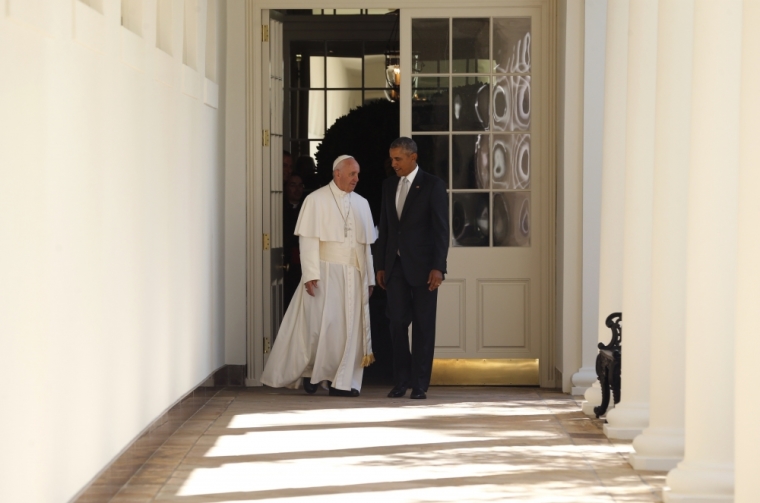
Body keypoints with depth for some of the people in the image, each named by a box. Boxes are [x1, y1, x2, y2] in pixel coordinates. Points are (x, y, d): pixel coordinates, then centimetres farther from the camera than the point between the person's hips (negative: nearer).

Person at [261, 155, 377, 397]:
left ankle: (342, 381, 6)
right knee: (320, 324, -4)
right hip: (326, 272, -4)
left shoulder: (361, 203, 12)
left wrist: (370, 278, 8)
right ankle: (310, 370, 15)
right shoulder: (316, 200, -2)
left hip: (355, 275, 4)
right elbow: (308, 239, -7)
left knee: (350, 328, 2)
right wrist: (311, 275, -14)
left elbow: (367, 243, 13)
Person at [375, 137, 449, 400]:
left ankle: (420, 383, 7)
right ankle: (401, 380, 11)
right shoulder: (389, 185, 11)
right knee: (397, 322, 1)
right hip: (396, 266, 4)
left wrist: (438, 267, -14)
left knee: (423, 326, 1)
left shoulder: (433, 185, -5)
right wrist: (381, 265, 10)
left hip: (422, 266, -4)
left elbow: (441, 229, -8)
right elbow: (384, 228, 14)